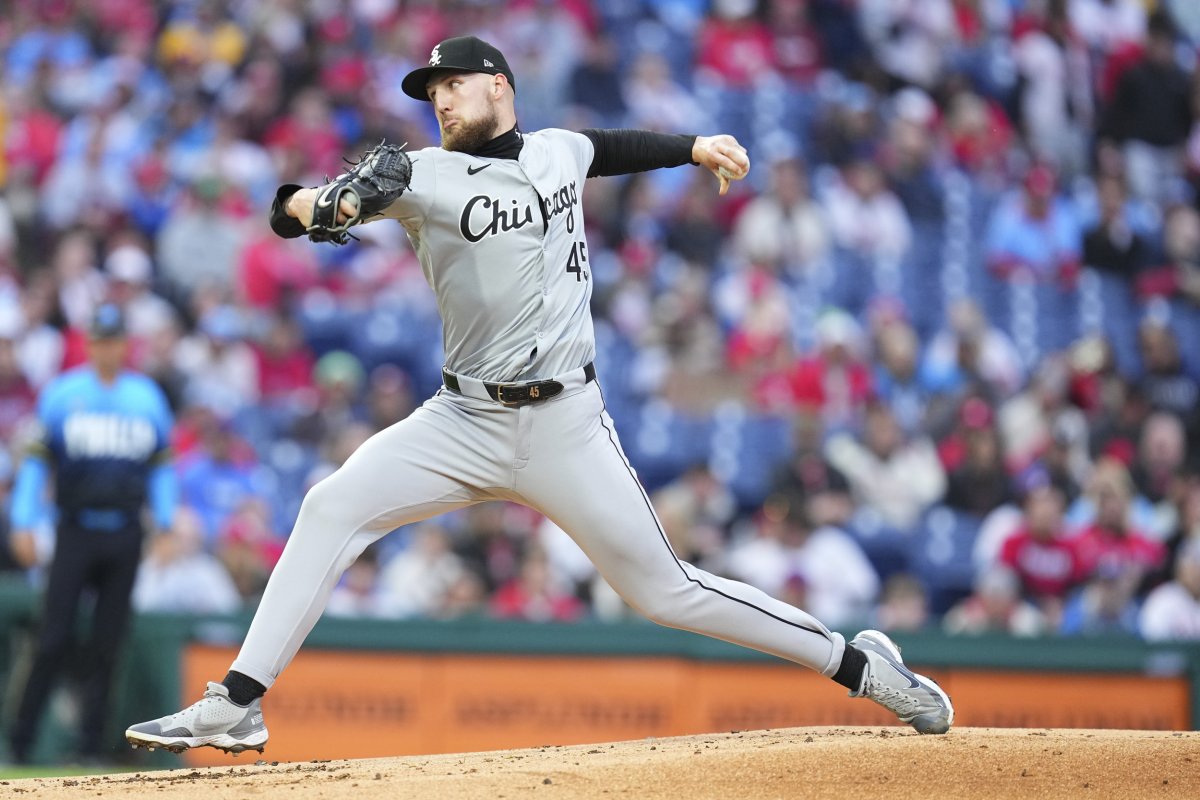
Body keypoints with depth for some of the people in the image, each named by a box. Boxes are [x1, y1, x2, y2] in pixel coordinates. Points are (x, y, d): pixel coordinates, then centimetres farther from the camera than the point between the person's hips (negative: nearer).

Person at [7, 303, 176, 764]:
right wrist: (24, 523, -6)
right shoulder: (61, 394, 1)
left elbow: (162, 466, 13)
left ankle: (92, 743, 9)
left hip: (124, 535, 2)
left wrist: (166, 525, 5)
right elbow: (36, 459, 1)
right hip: (76, 531, -2)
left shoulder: (148, 397, 8)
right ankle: (21, 738, -1)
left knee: (107, 645, 4)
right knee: (54, 639, -7)